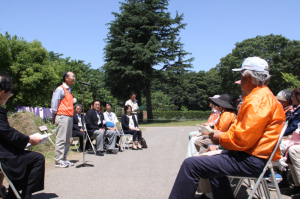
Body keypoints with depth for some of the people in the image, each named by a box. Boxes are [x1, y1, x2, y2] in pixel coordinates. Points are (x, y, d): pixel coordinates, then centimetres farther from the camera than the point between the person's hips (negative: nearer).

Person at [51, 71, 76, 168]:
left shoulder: (69, 90, 21)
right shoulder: (60, 89, -5)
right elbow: (54, 104, -8)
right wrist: (54, 117, -8)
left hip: (69, 117, 9)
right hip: (62, 116, -9)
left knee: (67, 140, 10)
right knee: (61, 139, -8)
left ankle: (63, 159, 17)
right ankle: (58, 161, -5)